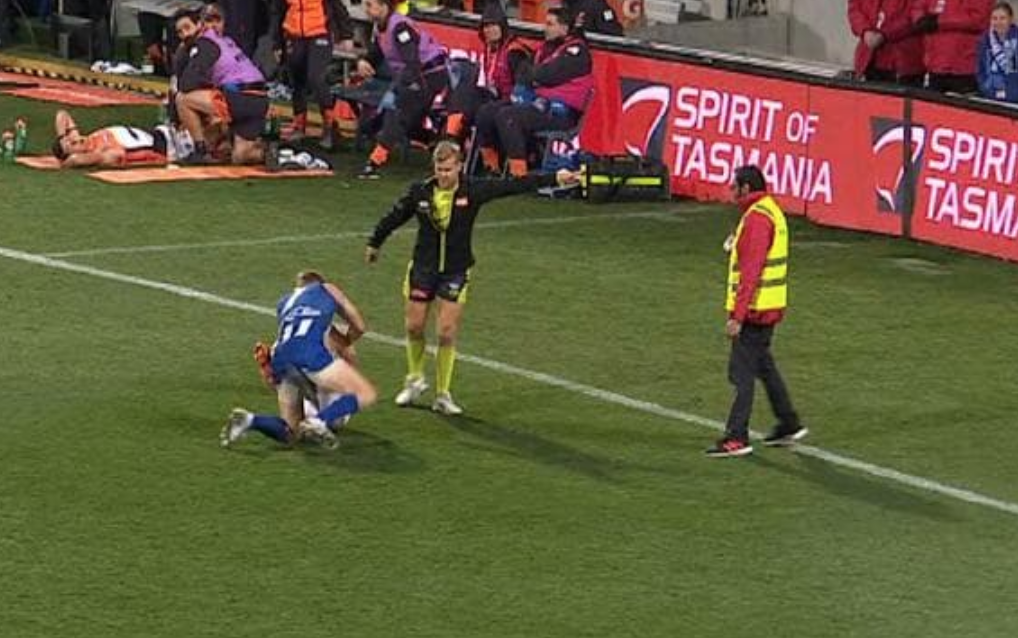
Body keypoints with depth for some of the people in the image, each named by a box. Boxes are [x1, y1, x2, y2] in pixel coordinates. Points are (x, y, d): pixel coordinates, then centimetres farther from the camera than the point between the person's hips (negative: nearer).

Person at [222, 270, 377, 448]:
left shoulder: (284, 302, 38)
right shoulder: (328, 289, 30)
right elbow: (359, 326, 34)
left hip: (280, 356, 5)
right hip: (309, 351, -5)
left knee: (290, 433, 16)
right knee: (366, 394, -2)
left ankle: (250, 420, -10)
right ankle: (320, 421, -24)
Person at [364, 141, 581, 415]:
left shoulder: (473, 191, -10)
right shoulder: (420, 192, -8)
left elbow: (513, 186, -12)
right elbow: (394, 217, 7)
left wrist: (554, 179, -17)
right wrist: (374, 244, 20)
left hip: (456, 272, -1)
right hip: (422, 268, 1)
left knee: (447, 333, -3)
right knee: (414, 326, 6)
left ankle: (443, 395, 9)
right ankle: (415, 379, 32)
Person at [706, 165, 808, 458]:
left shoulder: (757, 218, -19)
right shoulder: (771, 210, 14)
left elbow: (751, 271, -23)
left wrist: (737, 316, -24)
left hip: (754, 309, -10)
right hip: (769, 307, 10)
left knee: (742, 373, -6)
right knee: (763, 365, 20)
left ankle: (737, 439, -5)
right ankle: (789, 425, 26)